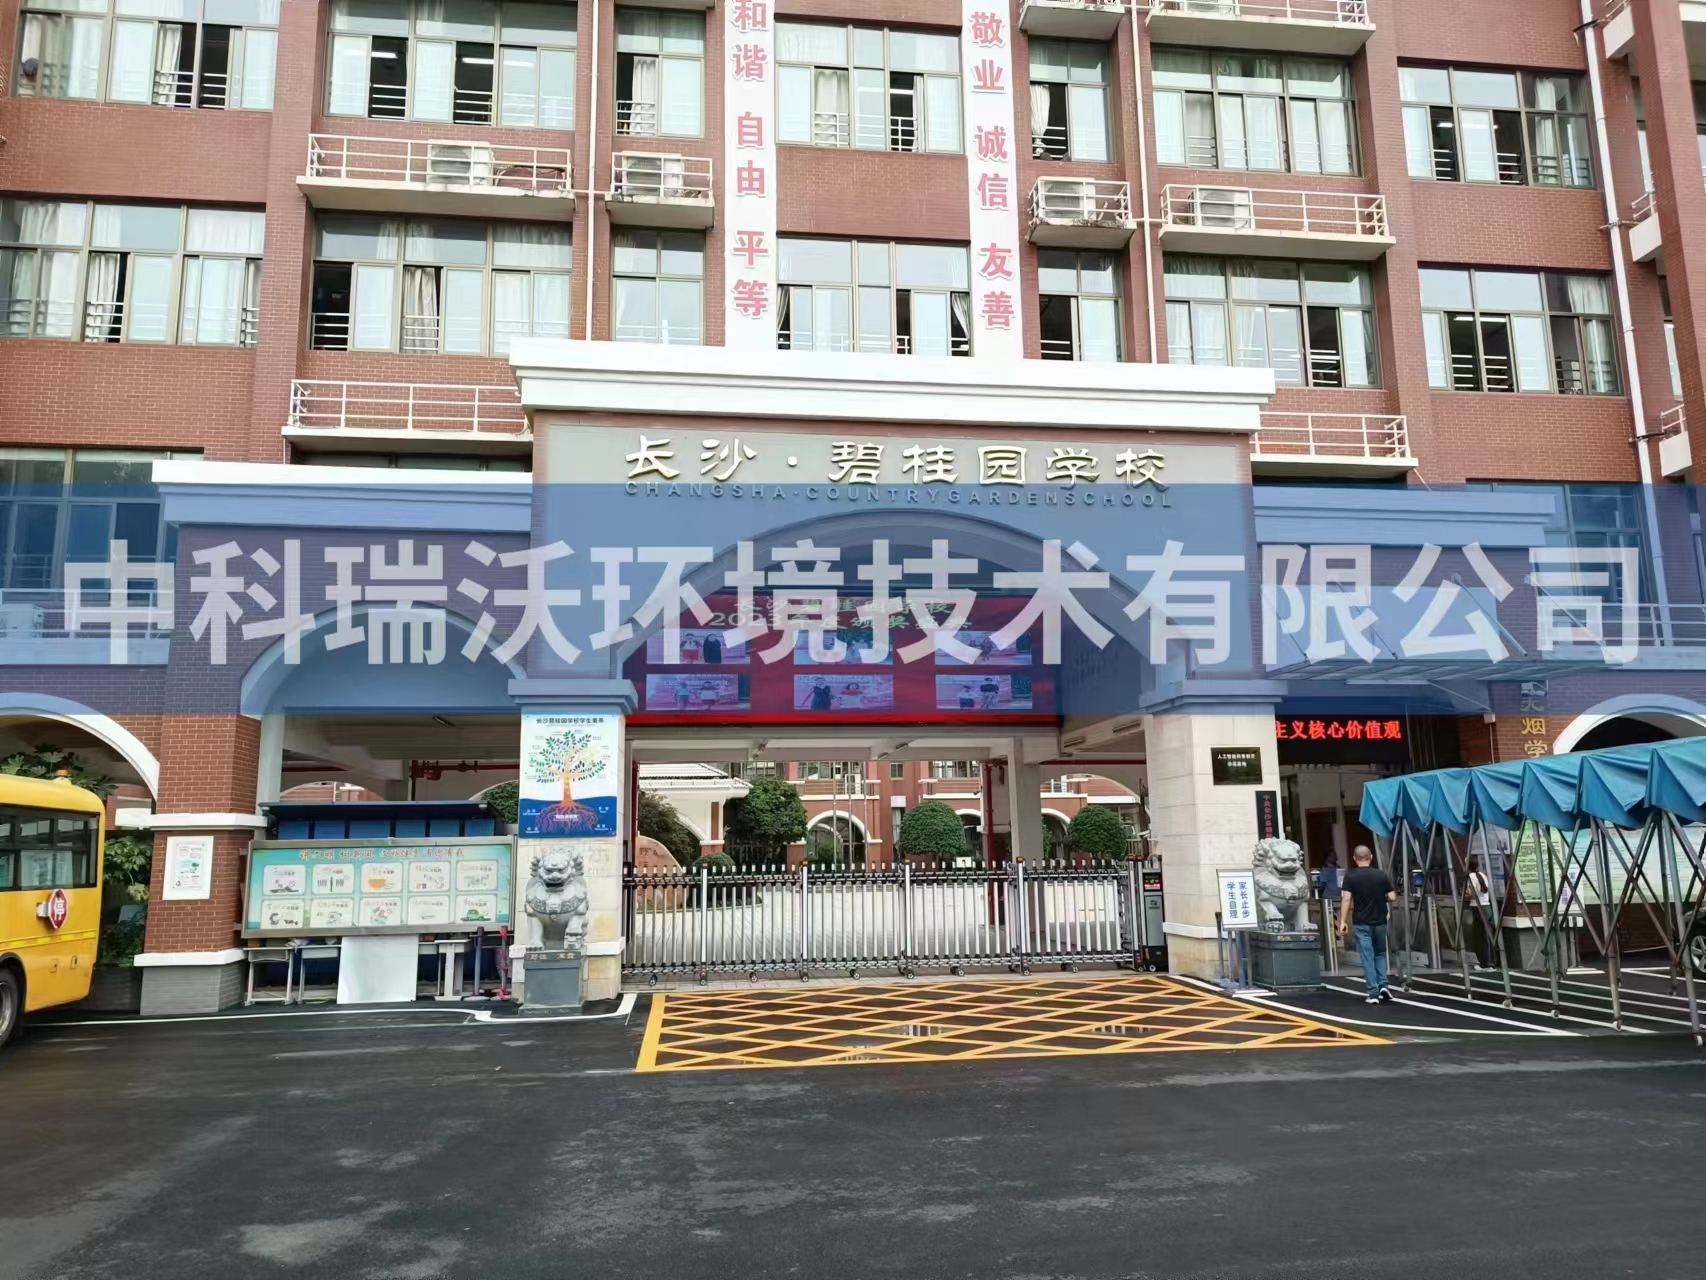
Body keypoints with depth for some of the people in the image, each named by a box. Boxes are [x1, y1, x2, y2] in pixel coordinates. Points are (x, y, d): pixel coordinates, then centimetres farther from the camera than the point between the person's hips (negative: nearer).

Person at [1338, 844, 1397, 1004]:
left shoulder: (1350, 876, -6)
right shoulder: (1382, 875, 0)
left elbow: (1346, 899, -13)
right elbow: (1392, 898, -2)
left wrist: (1343, 921, -10)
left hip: (1361, 923, -2)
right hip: (1380, 922, 2)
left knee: (1367, 957, 2)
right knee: (1380, 954, 18)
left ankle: (1374, 992, -1)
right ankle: (1383, 986, 4)